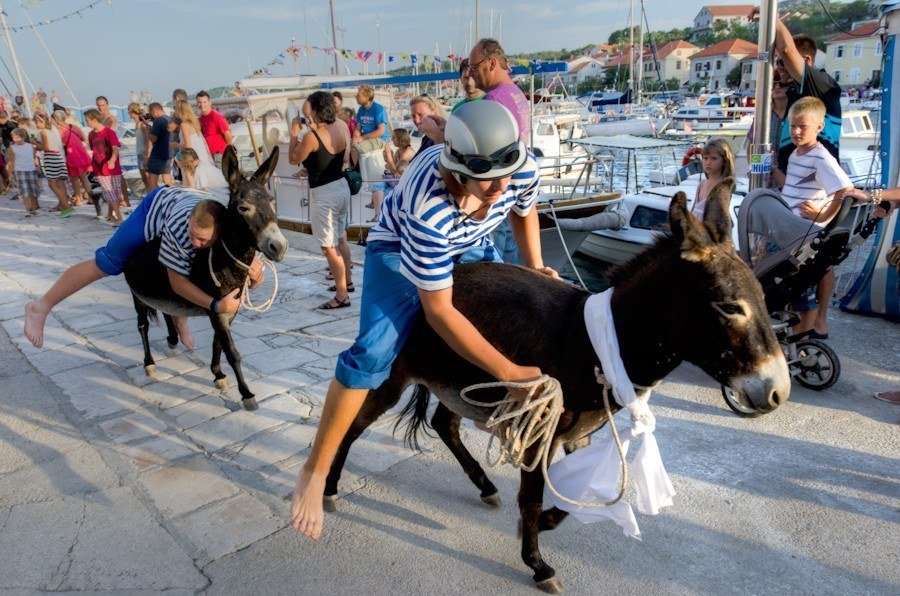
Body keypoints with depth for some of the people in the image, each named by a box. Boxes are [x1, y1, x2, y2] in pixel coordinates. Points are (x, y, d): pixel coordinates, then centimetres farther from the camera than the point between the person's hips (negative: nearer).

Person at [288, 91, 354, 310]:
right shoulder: (341, 128, 1)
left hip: (323, 194, -8)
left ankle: (342, 296, 5)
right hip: (342, 187, 8)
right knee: (338, 240, 24)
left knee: (329, 247, 0)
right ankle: (347, 281, 37)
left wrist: (294, 134, 5)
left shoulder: (312, 136, -19)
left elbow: (293, 159, -5)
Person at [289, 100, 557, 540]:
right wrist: (508, 372, -37)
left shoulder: (524, 169, -26)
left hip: (471, 247, 7)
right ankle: (315, 471, -8)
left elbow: (525, 211, 3)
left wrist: (535, 270, 1)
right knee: (374, 351, -23)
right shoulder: (429, 205, -43)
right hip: (399, 247, -6)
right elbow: (438, 311, -38)